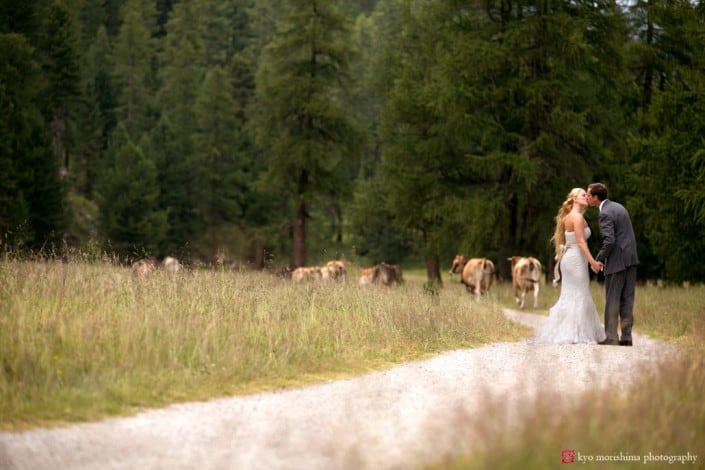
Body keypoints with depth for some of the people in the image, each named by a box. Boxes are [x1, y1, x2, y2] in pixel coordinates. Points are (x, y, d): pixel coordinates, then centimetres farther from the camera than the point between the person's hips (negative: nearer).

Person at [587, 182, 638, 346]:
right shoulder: (618, 207, 15)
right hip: (631, 258, 8)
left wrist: (598, 259, -11)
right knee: (627, 298, 9)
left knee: (612, 300, -1)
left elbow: (609, 241, -22)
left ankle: (611, 337, 1)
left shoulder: (605, 213, -14)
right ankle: (626, 336, 9)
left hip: (617, 260, -8)